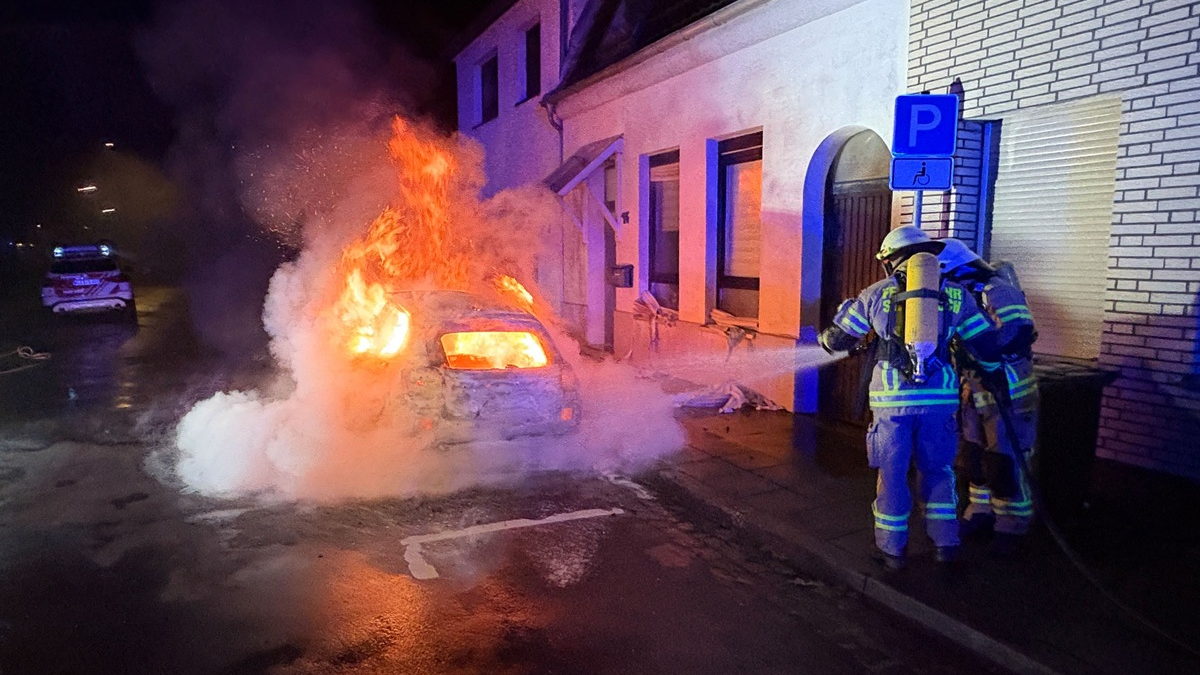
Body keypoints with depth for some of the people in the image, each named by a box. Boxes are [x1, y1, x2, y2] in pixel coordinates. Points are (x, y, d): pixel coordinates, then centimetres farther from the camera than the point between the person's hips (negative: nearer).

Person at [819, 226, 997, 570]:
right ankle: (946, 542, 27)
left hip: (892, 398, -2)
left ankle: (892, 548, 22)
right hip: (940, 397, 2)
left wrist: (825, 336, 30)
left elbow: (838, 339, 8)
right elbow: (986, 344, 10)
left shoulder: (876, 293, 3)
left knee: (892, 473, 11)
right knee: (938, 469, 21)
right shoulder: (956, 293, 8)